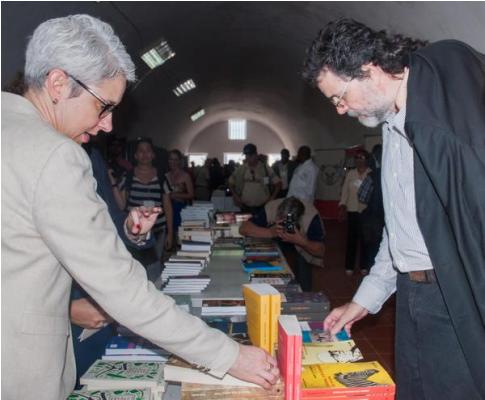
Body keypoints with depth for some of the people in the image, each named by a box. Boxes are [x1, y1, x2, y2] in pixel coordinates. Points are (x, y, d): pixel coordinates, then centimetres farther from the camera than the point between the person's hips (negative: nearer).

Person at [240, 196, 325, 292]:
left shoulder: (311, 217, -34)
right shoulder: (271, 208, -31)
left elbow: (320, 251, -27)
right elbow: (243, 228, -33)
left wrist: (301, 241, -45)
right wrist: (270, 232, -45)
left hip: (304, 245, -2)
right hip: (278, 242, 2)